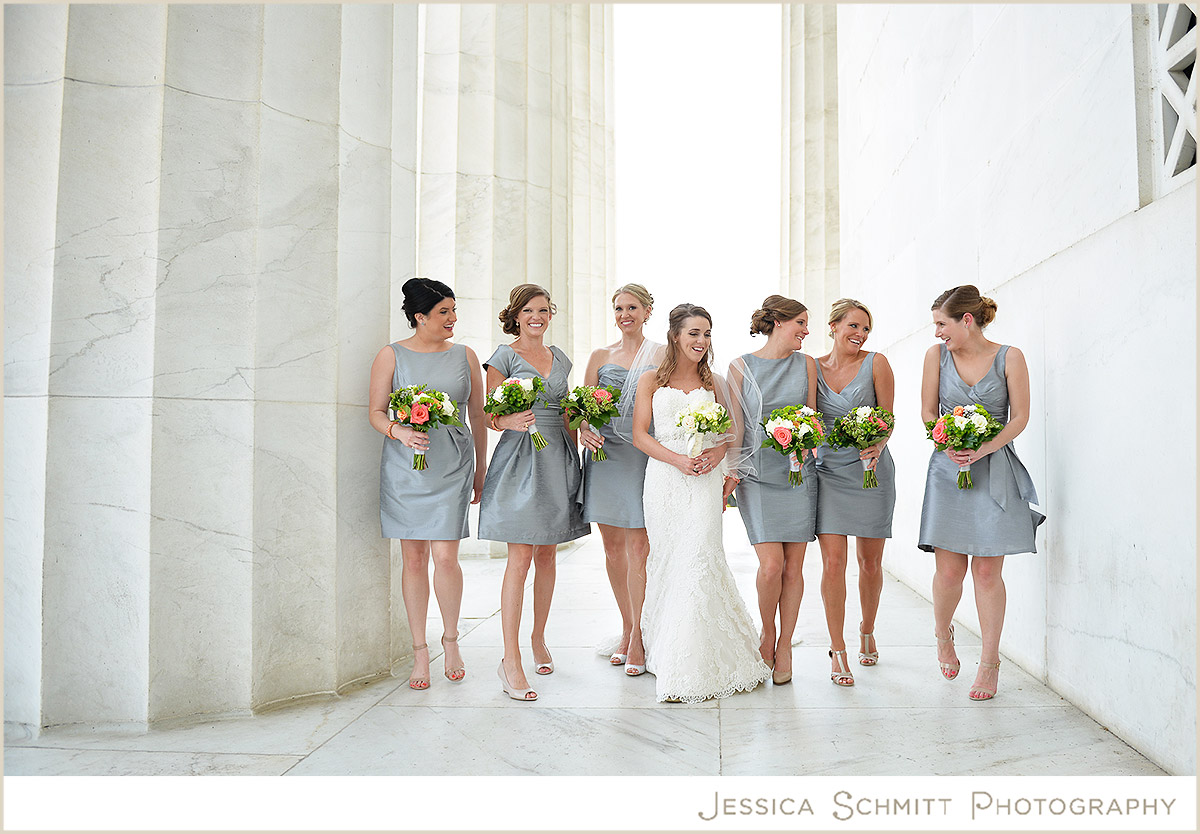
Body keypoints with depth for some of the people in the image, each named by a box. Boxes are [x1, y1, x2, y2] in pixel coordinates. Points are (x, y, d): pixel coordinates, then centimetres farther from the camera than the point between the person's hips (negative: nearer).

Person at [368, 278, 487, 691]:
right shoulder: (391, 356, 4)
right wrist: (399, 432, -18)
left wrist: (481, 468, 13)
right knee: (413, 558, 4)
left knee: (445, 556, -7)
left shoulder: (465, 356, 9)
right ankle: (420, 651, 17)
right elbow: (376, 412, 3)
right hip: (405, 467, 0)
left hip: (452, 467, 1)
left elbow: (477, 415, 13)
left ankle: (450, 639, 17)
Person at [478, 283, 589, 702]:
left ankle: (539, 640, 25)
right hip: (520, 457, -5)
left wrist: (574, 457, 13)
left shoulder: (559, 357, 16)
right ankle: (510, 661, -6)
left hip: (557, 458, 5)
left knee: (547, 555, 11)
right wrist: (510, 421, -26)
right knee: (520, 558, -9)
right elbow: (490, 416, -4)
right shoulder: (504, 356, 0)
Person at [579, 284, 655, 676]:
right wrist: (585, 431, -12)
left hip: (644, 454, -3)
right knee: (613, 547, 7)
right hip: (605, 454, 3)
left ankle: (638, 637, 3)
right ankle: (626, 628, 23)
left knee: (639, 545, -7)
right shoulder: (600, 356, 12)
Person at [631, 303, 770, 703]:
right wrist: (678, 459, -12)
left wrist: (720, 450, -11)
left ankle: (696, 665, -1)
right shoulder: (651, 381, 8)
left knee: (698, 560, -9)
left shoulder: (713, 382, 12)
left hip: (704, 480, 0)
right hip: (664, 479, 0)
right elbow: (640, 435, 2)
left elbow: (732, 427, 11)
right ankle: (663, 654, 20)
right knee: (665, 562, 4)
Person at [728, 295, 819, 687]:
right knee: (771, 565, -10)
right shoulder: (741, 367, 2)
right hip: (757, 474, -2)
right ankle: (766, 633, 17)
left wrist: (805, 448, -8)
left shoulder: (805, 364, 10)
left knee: (793, 567, 3)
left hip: (798, 474, 3)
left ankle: (784, 646, 19)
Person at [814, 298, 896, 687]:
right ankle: (838, 651, 4)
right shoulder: (813, 368, 3)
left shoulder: (875, 363, -2)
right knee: (833, 562, -8)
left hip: (871, 470, 0)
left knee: (870, 561, 9)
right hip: (828, 471, 0)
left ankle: (867, 631, 35)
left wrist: (876, 446, -19)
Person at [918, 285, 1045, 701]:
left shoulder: (1009, 357, 1)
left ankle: (990, 662, 13)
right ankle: (943, 634, 28)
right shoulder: (937, 355, 6)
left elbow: (1020, 416, -1)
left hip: (995, 471, -1)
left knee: (987, 572, -2)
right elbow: (927, 412, 8)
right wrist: (949, 443, -11)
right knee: (949, 571, -3)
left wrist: (983, 448, -16)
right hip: (948, 469, 1)